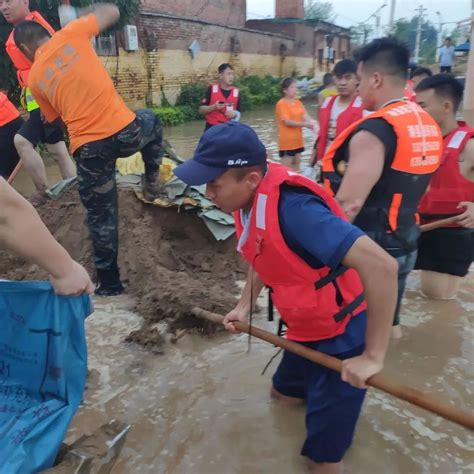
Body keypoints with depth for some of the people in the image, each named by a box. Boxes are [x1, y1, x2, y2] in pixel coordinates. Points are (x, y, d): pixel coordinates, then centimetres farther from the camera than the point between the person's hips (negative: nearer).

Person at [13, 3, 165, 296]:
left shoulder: (35, 78, 12)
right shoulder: (70, 35, 8)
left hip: (89, 149, 1)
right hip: (125, 131, 0)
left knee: (101, 218, 16)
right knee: (151, 121, 36)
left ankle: (110, 284, 25)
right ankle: (152, 181, 32)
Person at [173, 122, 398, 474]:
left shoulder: (291, 207, -35)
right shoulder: (248, 198, -6)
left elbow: (381, 266, -39)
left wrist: (373, 356, -32)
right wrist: (245, 305, 5)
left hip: (341, 336, -8)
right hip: (305, 330, 8)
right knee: (282, 393, 30)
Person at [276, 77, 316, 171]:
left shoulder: (298, 102, 9)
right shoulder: (281, 104, -13)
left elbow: (305, 116, 1)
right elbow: (287, 122, -20)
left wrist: (311, 122, -21)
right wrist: (305, 124, -24)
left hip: (298, 139, 8)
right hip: (287, 141, -8)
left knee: (297, 162, 17)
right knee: (286, 167, -2)